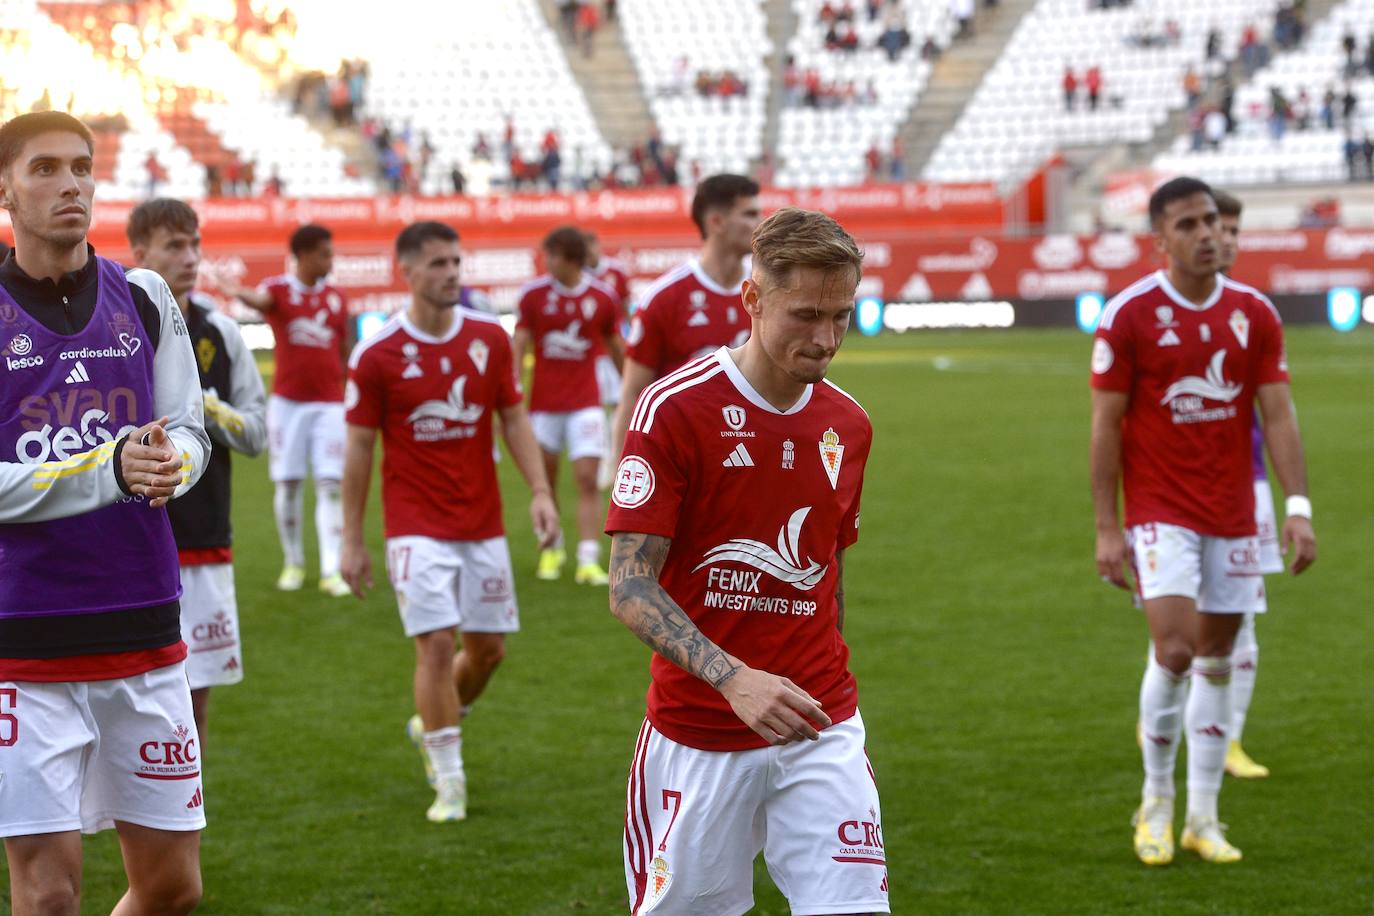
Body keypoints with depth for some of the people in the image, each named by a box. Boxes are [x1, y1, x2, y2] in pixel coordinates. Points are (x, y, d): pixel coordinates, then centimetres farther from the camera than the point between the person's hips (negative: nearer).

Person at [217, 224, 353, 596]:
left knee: (330, 485, -5)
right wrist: (239, 293, -49)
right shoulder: (279, 289, -2)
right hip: (287, 401, -2)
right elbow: (260, 299, -26)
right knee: (287, 484, 2)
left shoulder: (336, 297, 8)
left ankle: (331, 570, -5)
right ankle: (293, 563, 17)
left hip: (329, 404, 2)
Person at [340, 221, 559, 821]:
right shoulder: (376, 355, -7)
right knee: (437, 646, -11)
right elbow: (360, 446, -1)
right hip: (417, 528, -4)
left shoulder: (490, 338, 2)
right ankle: (449, 782, 0)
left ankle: (431, 727, 37)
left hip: (484, 524, 4)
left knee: (488, 647, 8)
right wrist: (351, 539, -1)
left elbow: (513, 418, 8)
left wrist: (540, 490, -7)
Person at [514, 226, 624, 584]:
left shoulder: (603, 297, -1)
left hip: (585, 404, -1)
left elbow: (616, 350, 11)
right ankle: (552, 548, 26)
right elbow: (519, 347, -3)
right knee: (545, 482, 7)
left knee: (587, 480, -10)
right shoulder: (533, 294, -2)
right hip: (544, 403, 1)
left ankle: (588, 561, -10)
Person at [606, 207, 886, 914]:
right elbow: (630, 588, -14)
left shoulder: (848, 425, 6)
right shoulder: (673, 409, -11)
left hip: (820, 731, 4)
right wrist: (734, 678, -28)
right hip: (696, 738, -4)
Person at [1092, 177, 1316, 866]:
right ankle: (1156, 800, 6)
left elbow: (1278, 415, 4)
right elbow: (1106, 425, -4)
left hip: (1232, 516, 4)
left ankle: (1203, 817, 16)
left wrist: (1298, 507, -6)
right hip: (1160, 511, -4)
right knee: (1174, 651, -15)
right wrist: (1106, 526, -7)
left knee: (1216, 660, 7)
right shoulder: (1129, 315, -6)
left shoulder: (1254, 313, 4)